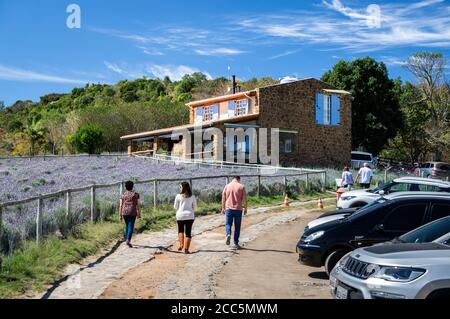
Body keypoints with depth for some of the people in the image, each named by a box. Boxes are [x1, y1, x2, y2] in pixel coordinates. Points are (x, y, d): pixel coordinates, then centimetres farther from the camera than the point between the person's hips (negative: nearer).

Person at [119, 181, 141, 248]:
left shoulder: (123, 195, 4)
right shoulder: (136, 194, -1)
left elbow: (121, 205, 1)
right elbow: (138, 205, -2)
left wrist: (120, 215, 5)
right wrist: (139, 214, 7)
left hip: (125, 212, 3)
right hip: (132, 213, -3)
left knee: (127, 226, 19)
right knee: (131, 227, -3)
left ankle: (127, 240, 23)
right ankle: (128, 240, -20)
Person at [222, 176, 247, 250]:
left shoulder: (227, 186, 4)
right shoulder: (241, 187, -1)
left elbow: (223, 198, 5)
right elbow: (244, 199, -2)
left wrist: (223, 208, 13)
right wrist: (245, 208, 8)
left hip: (229, 208, 1)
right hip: (238, 209, -1)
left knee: (228, 224, 12)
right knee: (237, 227, 8)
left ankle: (228, 234, -17)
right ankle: (236, 244, 10)